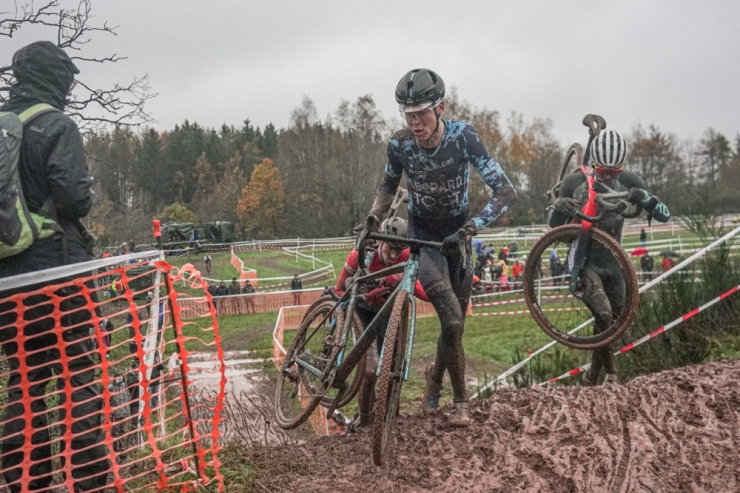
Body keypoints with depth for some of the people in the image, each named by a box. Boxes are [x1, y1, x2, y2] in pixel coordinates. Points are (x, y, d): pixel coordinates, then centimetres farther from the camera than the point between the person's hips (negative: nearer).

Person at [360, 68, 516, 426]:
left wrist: (471, 228, -40)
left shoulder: (463, 137, -24)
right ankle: (460, 402, -6)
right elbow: (389, 184, 5)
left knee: (456, 321, 9)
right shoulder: (400, 144, -18)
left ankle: (435, 376, 40)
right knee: (452, 318, -20)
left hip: (456, 235, 1)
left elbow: (505, 191, -28)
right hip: (422, 235, -1)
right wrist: (373, 216, -13)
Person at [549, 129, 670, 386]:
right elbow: (554, 223, -2)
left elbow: (665, 215, -9)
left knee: (616, 320, 9)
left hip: (612, 262, 4)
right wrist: (559, 205, -25)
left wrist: (645, 198, -29)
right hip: (584, 261, -3)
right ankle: (611, 372, -3)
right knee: (604, 315, -22)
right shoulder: (574, 183, -11)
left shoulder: (629, 182, -7)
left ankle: (593, 374, 29)